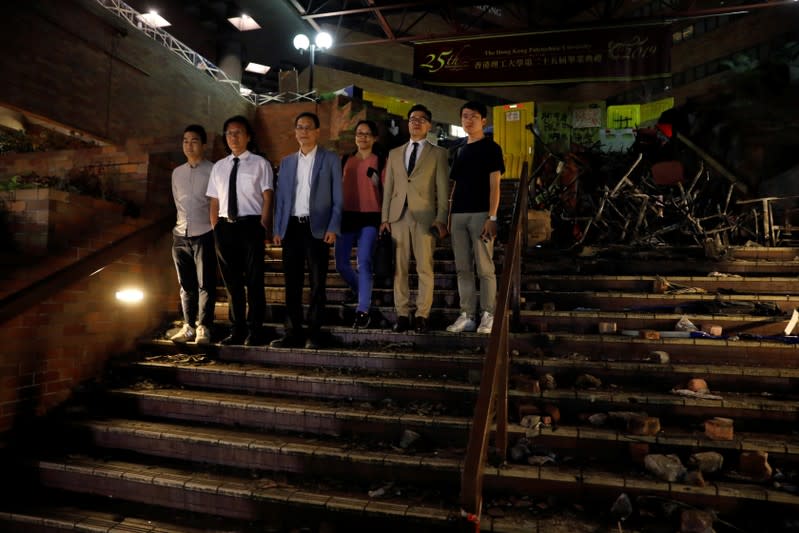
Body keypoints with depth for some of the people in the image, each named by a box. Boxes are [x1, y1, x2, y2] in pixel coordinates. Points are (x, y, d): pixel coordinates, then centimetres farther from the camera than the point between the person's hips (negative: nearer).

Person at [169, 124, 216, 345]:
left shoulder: (213, 171, -3)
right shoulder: (177, 173, 14)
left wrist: (215, 226, -1)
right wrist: (184, 220, 16)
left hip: (204, 234, -5)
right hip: (181, 234, 5)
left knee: (205, 284, -2)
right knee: (186, 285, 9)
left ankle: (203, 327, 4)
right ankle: (188, 326, 17)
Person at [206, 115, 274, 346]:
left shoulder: (260, 164, 3)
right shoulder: (219, 167, 14)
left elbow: (267, 197, -2)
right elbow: (214, 201, 12)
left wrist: (262, 227, -11)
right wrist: (215, 230, 4)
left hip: (251, 225, -4)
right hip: (225, 226, 5)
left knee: (254, 279, 0)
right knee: (231, 280, 10)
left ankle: (254, 331, 10)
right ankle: (237, 330, 21)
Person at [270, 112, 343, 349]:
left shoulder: (331, 159, 4)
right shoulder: (286, 162, 15)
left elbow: (337, 197, 0)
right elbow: (280, 198, 13)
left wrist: (333, 228, -10)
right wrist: (277, 230, 5)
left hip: (317, 227, -3)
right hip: (291, 227, 4)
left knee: (317, 283, 1)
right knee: (292, 283, 5)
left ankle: (314, 333, 9)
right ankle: (293, 332, 12)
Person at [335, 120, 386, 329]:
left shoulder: (380, 160, 3)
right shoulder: (346, 160, 15)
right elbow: (340, 188, 17)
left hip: (370, 217, -4)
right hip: (347, 216, 5)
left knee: (364, 263, -10)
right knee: (341, 264, 4)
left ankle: (363, 311, -4)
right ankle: (364, 294, 29)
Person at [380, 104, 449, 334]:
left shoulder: (438, 153, 8)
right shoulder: (394, 154, 18)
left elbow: (442, 189, 2)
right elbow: (388, 188, 14)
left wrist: (441, 219, -7)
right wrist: (385, 217, 6)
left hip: (425, 216, -3)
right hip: (398, 216, 3)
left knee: (424, 268, -3)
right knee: (399, 268, 2)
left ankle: (422, 315, 3)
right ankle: (402, 314, 8)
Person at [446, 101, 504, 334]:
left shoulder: (491, 148, 2)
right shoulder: (460, 151, 19)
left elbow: (494, 184, -5)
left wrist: (492, 217, -14)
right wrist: (449, 215, 12)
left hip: (480, 214, -6)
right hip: (459, 215, 6)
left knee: (484, 268, -5)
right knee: (463, 268, 5)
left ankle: (488, 316, 1)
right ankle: (467, 316, 11)